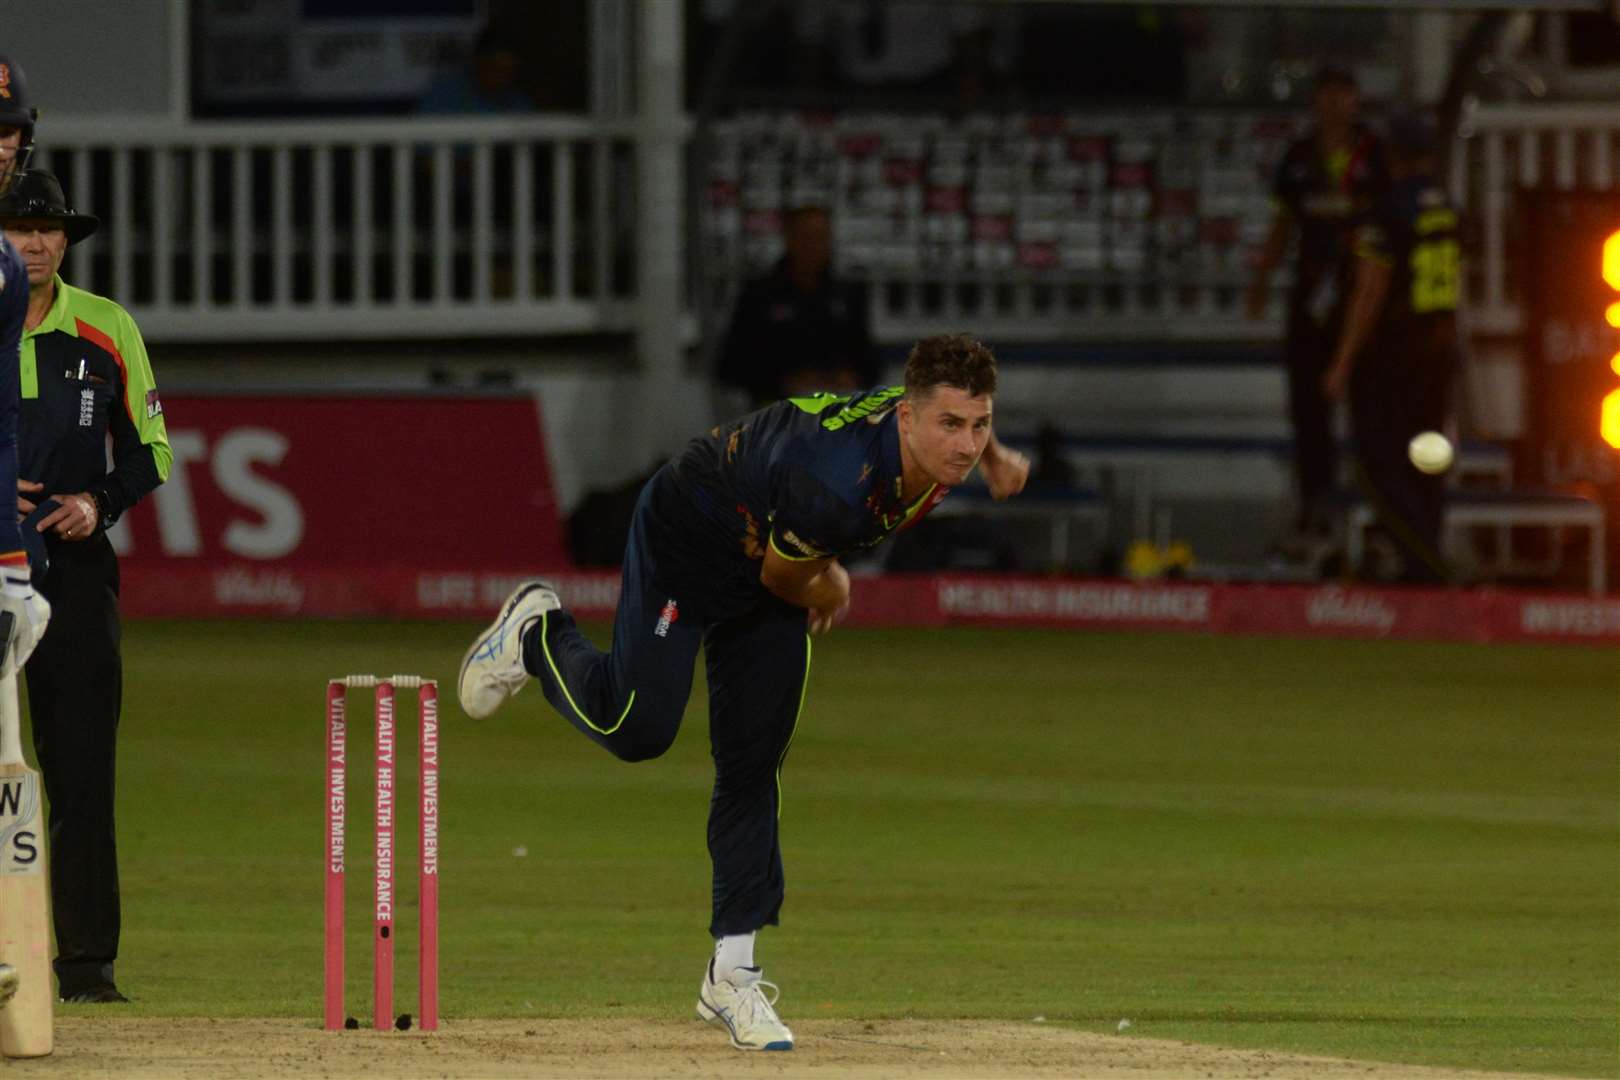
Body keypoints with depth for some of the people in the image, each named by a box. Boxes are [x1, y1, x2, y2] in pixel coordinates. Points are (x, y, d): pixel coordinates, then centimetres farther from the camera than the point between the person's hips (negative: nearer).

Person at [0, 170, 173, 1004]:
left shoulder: (106, 332, 7)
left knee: (81, 769, -2)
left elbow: (148, 445, 12)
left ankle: (86, 959, 0)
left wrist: (99, 504, -5)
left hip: (73, 564, 1)